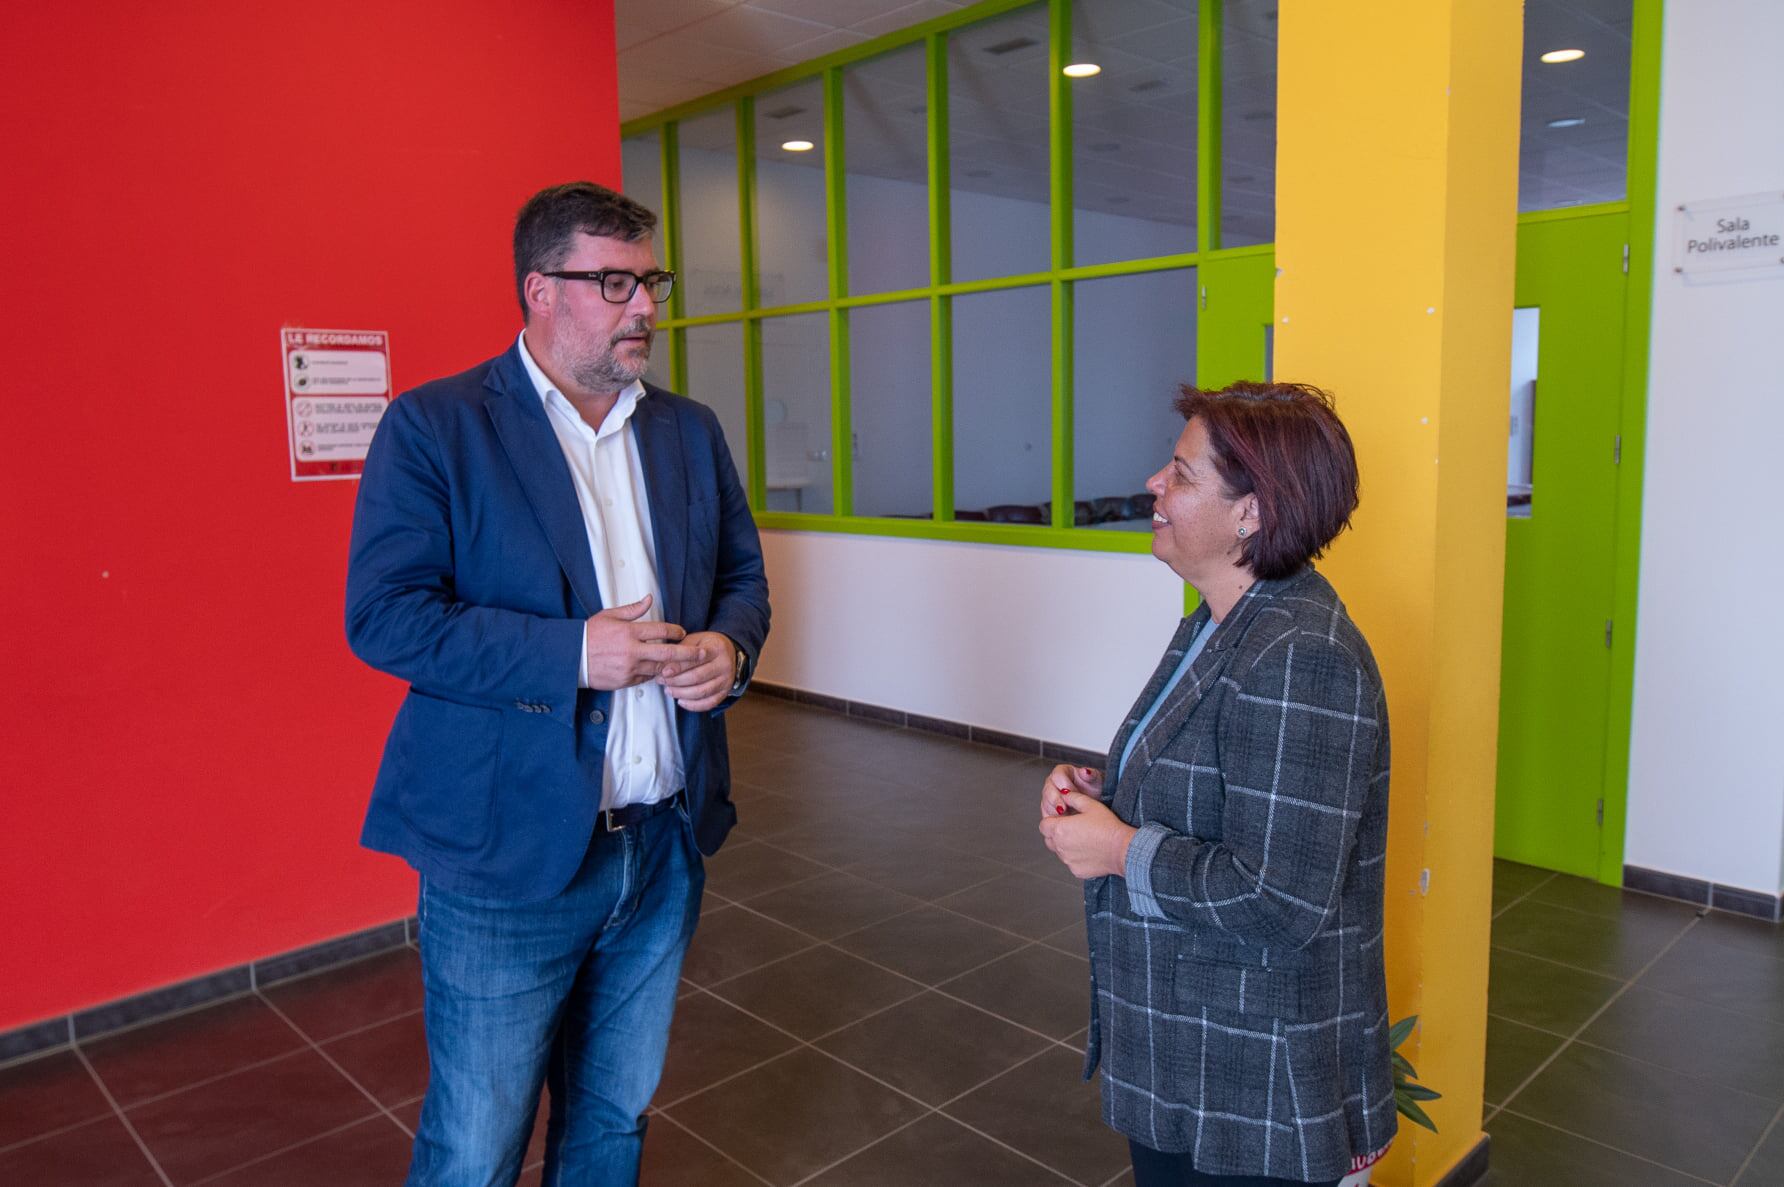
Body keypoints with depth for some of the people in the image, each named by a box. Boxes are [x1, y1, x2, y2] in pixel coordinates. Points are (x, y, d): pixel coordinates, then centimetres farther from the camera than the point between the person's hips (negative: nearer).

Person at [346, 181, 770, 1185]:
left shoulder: (691, 431, 9)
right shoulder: (433, 426, -8)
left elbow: (743, 572, 16)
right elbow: (382, 614, -14)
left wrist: (731, 645, -7)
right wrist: (570, 653, -23)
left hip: (667, 843, 5)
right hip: (508, 854, -5)